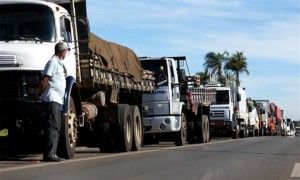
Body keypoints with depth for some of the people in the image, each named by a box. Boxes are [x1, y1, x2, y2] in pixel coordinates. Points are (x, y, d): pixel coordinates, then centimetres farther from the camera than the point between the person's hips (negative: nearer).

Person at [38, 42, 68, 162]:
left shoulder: (59, 63, 22)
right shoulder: (53, 62, -9)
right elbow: (44, 80, -15)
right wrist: (40, 94, -10)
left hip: (57, 100, 10)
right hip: (51, 98, -10)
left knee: (56, 127, 9)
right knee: (52, 126, -13)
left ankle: (52, 154, 11)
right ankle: (49, 154, -15)